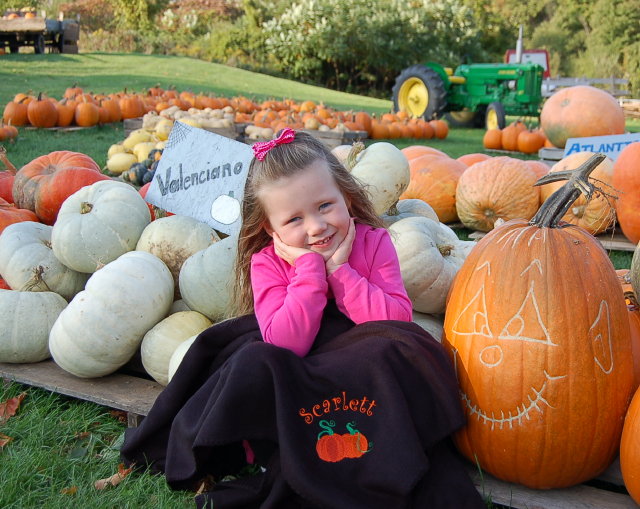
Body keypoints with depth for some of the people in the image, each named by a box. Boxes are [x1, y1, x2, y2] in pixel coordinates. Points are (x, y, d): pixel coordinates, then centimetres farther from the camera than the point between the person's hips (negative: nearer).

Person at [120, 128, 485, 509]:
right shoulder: (267, 263, -9)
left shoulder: (373, 242, -5)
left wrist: (339, 270, -21)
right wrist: (311, 268, -24)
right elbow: (287, 345, -23)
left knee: (400, 350, -31)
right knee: (256, 363, -31)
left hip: (362, 375, 1)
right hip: (293, 379, -1)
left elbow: (398, 322, -16)